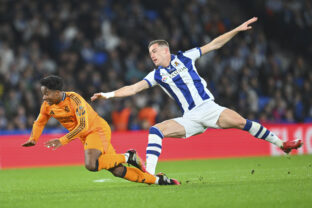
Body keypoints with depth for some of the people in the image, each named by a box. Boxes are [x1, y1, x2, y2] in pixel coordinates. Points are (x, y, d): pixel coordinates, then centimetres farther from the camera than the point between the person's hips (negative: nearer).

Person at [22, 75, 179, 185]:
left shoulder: (74, 99, -23)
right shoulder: (47, 106, -1)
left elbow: (83, 126, -28)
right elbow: (39, 123, 16)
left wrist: (62, 141, -34)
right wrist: (33, 139, -2)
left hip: (98, 130, -7)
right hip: (86, 137, 7)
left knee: (91, 165, -33)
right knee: (117, 171, 0)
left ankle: (128, 157, -12)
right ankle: (157, 180, 13)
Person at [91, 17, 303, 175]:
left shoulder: (184, 57, 8)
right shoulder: (157, 75, 12)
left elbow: (214, 45, 11)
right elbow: (134, 88, 7)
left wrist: (237, 29, 7)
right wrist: (108, 94, -4)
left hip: (208, 108, -2)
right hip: (190, 119, 2)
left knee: (240, 122, -23)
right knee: (155, 130, -19)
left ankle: (281, 143, -10)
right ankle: (149, 174, -27)